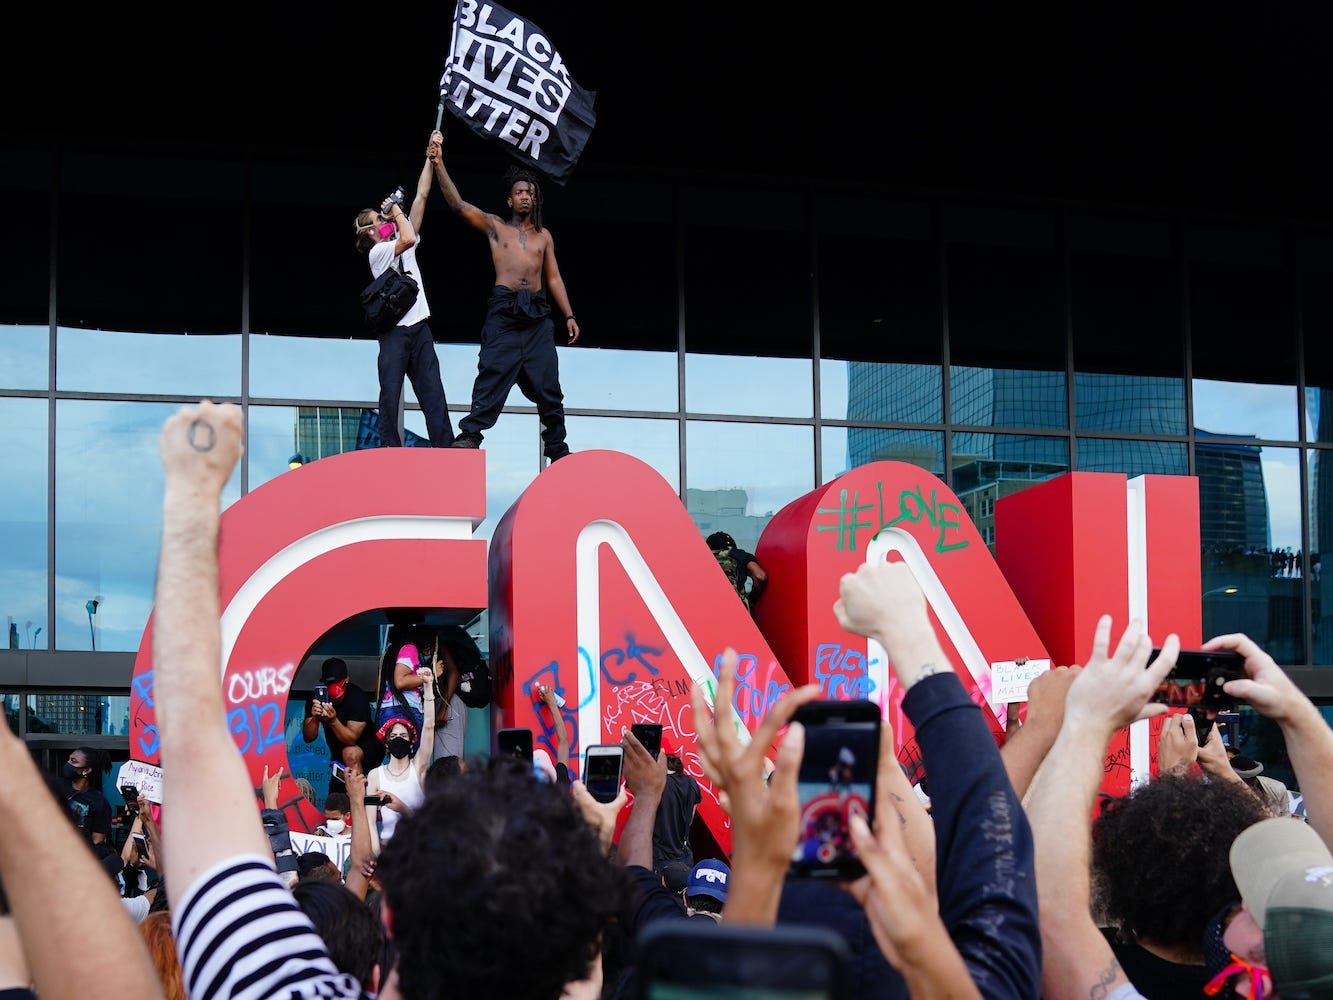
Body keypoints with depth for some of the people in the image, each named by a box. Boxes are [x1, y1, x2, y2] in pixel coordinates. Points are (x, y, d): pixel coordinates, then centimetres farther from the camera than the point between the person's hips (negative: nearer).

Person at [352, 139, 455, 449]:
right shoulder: (377, 252, -2)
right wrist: (395, 209, -6)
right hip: (394, 329, -6)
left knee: (433, 392, -1)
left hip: (419, 327, 6)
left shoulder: (401, 245, 18)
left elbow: (421, 197, 14)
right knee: (390, 392, -6)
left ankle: (445, 447, -6)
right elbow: (407, 239, -22)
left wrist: (430, 158, 10)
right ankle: (390, 450, -3)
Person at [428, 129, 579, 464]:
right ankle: (470, 435, -17)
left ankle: (557, 447, 10)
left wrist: (569, 316, 9)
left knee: (548, 384, 3)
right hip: (504, 311, -3)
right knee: (492, 374, -13)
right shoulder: (494, 226, 10)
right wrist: (438, 163, -11)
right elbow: (457, 203, 0)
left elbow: (554, 278, 18)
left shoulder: (543, 235, 19)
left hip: (538, 315, 3)